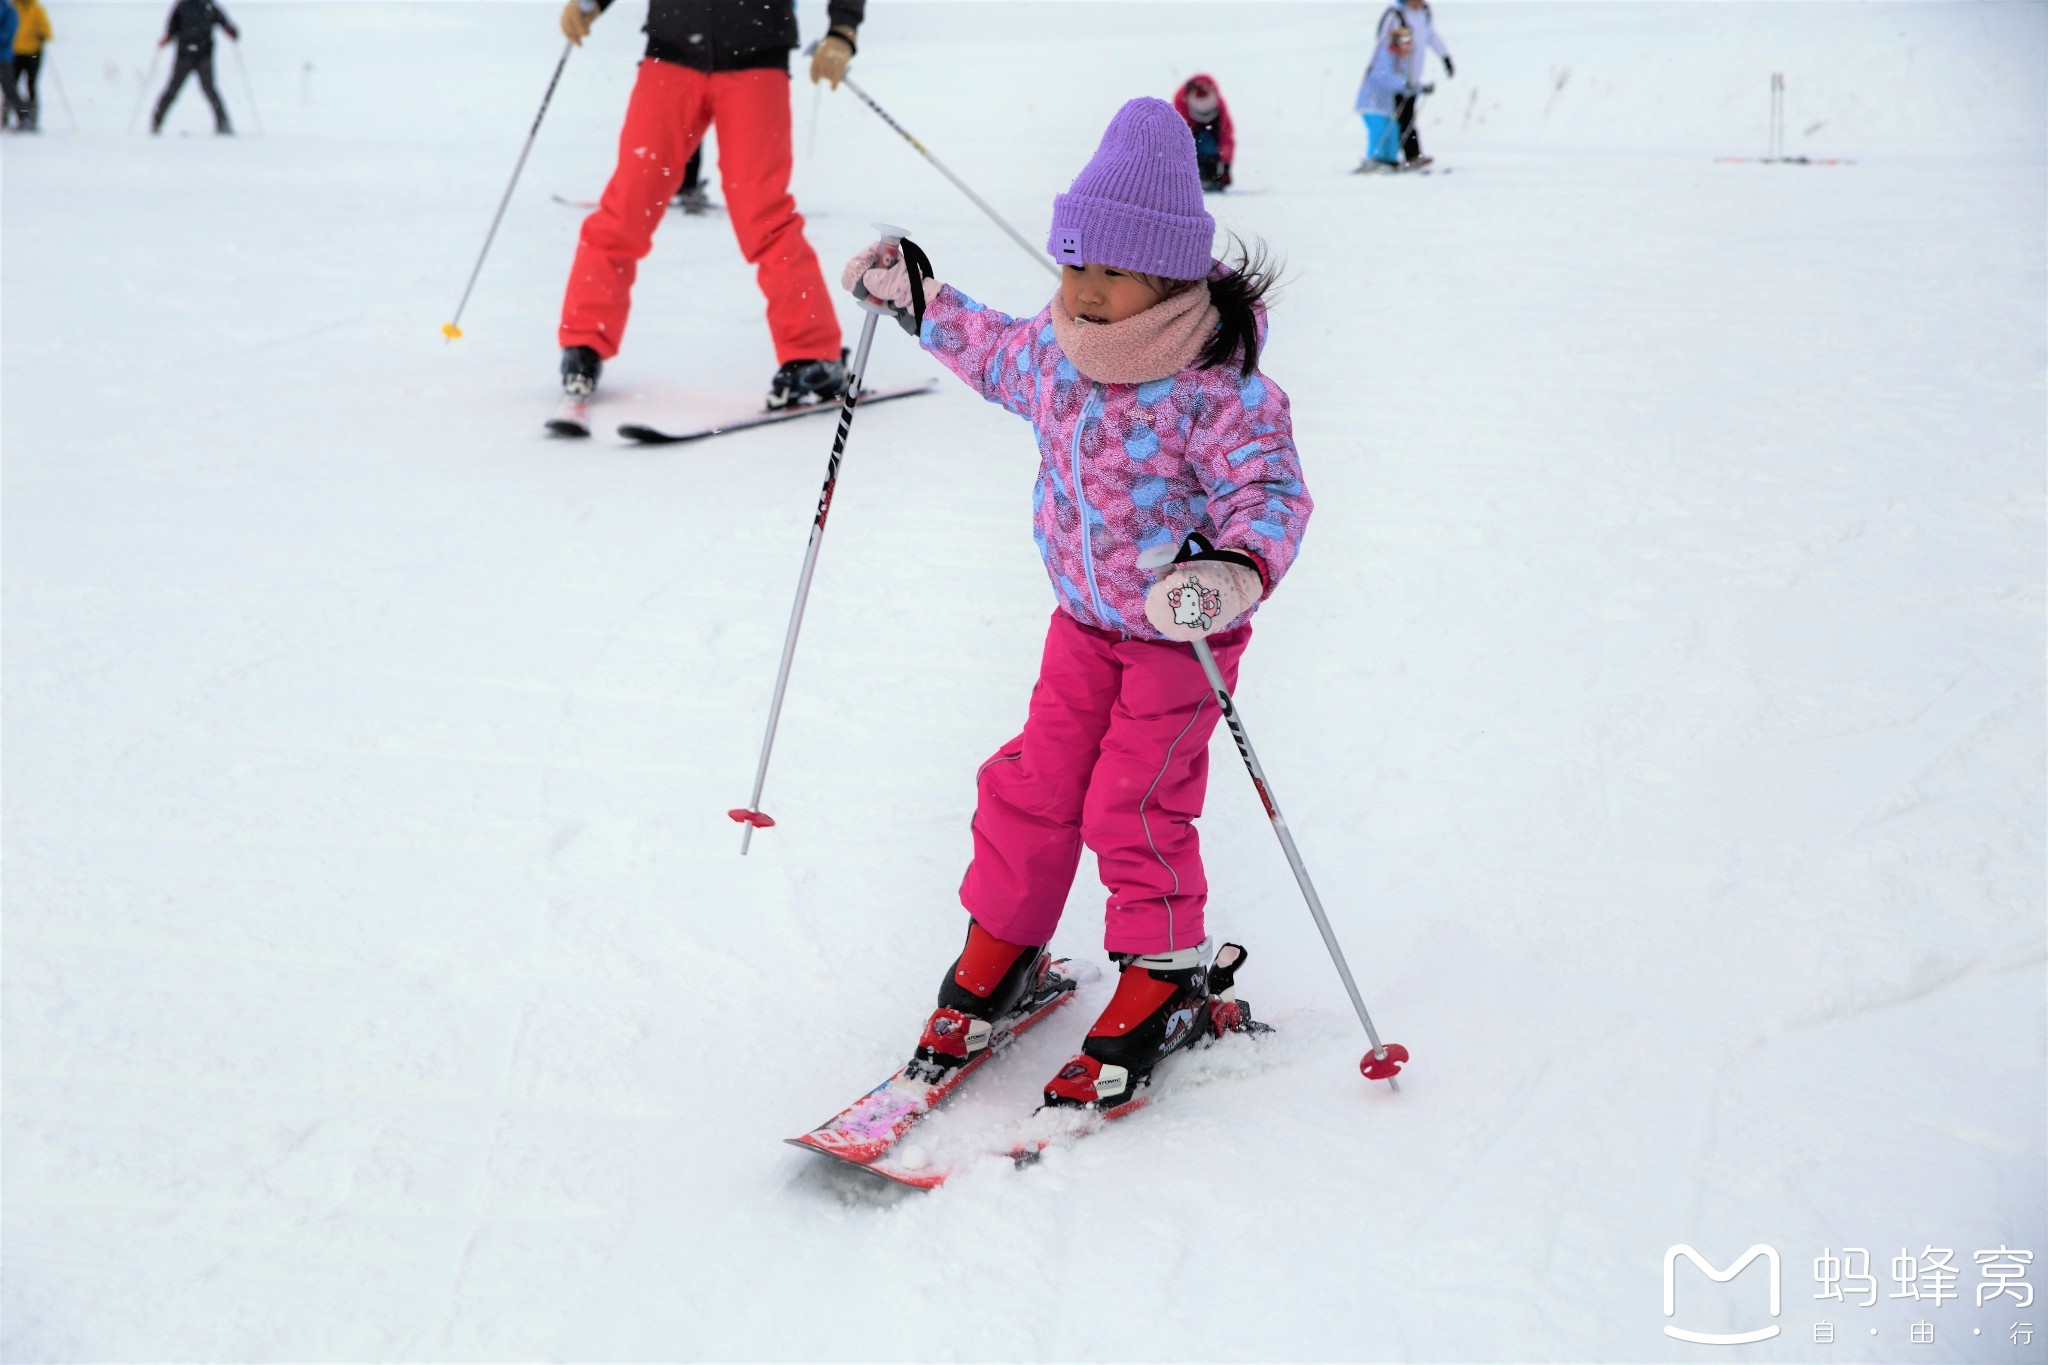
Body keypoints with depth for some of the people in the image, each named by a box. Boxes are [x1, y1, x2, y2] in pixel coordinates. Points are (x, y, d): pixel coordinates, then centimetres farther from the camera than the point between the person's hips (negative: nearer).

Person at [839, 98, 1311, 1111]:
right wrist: (916, 299, 22)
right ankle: (999, 948, 26)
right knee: (1032, 782, 7)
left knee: (1135, 805, -5)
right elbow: (997, 355, 17)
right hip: (1083, 619, 6)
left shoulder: (1219, 391, -27)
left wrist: (1238, 569, -49)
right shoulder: (1052, 352, -6)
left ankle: (1163, 976, 16)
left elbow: (1270, 492, -29)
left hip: (1183, 634, -6)